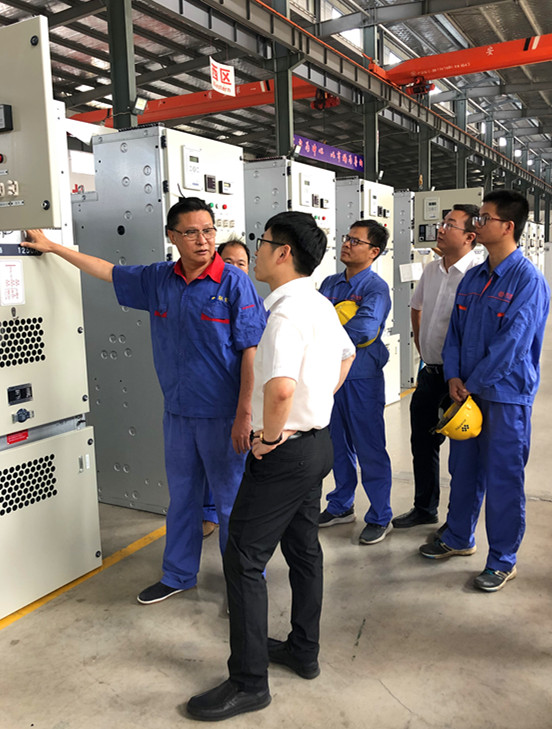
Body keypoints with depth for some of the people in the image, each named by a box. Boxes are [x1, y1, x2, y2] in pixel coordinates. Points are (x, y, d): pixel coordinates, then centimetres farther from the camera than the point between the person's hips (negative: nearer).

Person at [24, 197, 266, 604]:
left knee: (232, 503, 6)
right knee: (182, 498, 19)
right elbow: (109, 271, 20)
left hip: (222, 416, -5)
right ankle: (178, 576, 38)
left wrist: (244, 414, -16)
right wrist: (51, 247, 26)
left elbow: (251, 351, -13)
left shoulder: (234, 283, -11)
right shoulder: (158, 280, 6)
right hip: (178, 413, 6)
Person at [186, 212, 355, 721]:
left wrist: (269, 436, -21)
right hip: (317, 441, 10)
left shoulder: (287, 312, -24)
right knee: (304, 549, 19)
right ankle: (304, 651, 36)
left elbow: (280, 388, -39)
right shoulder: (320, 304, 7)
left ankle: (249, 682, 13)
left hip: (286, 451, -10)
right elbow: (346, 355, 25)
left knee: (244, 558, 1)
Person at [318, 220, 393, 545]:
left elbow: (364, 329, -25)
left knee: (370, 450, 2)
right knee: (339, 445, 18)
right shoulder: (330, 283, 10)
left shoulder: (377, 289, -11)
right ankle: (341, 506, 35)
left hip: (362, 378, -6)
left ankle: (380, 517, 18)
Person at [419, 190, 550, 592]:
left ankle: (503, 560, 20)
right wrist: (454, 376, -3)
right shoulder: (472, 278, 9)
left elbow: (512, 343, -19)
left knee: (503, 477, 4)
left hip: (506, 395, -7)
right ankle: (458, 539, 37)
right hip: (467, 391, 7)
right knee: (464, 468, 18)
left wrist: (473, 383, -14)